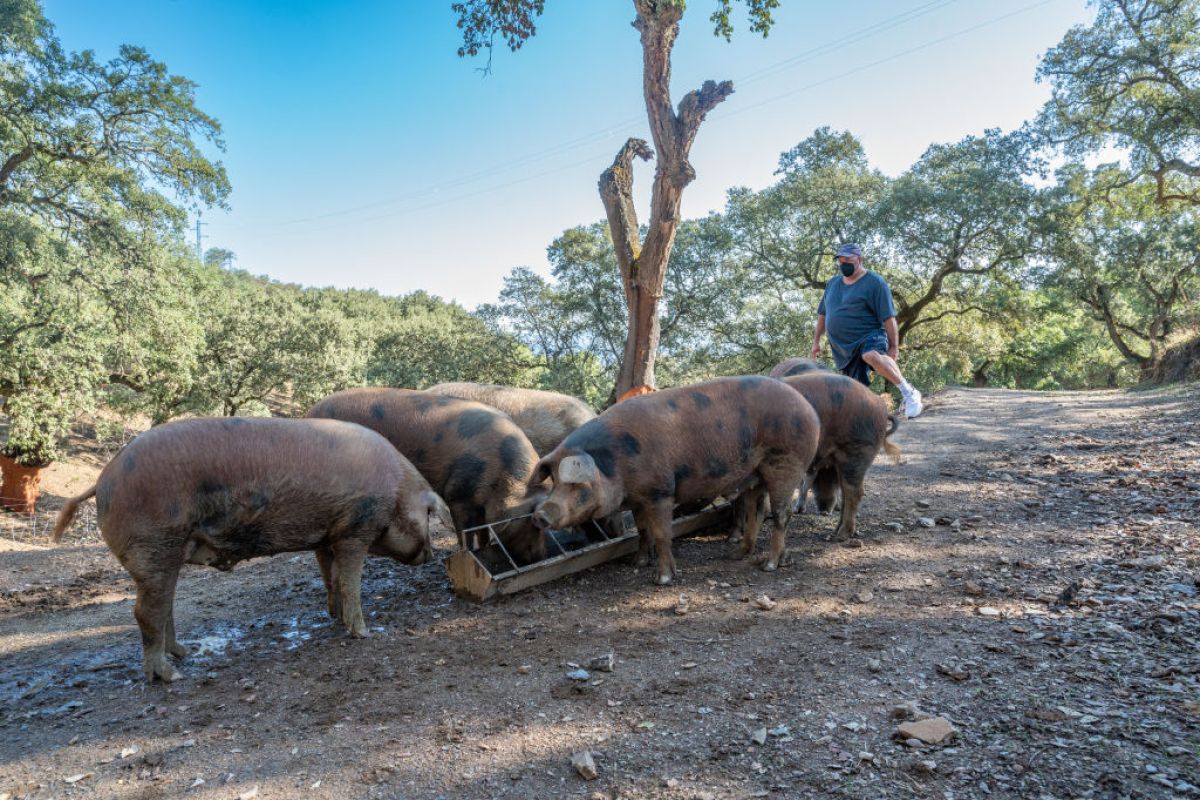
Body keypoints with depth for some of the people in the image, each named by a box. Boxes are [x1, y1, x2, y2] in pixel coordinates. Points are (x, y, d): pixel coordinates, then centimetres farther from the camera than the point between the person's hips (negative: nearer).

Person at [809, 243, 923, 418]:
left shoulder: (874, 282, -6)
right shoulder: (832, 283, 13)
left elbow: (888, 318, -10)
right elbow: (822, 314, 22)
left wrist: (894, 347, -12)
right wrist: (816, 341, 20)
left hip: (870, 338, -6)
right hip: (843, 347, 6)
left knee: (872, 356, -38)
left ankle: (908, 393, -27)